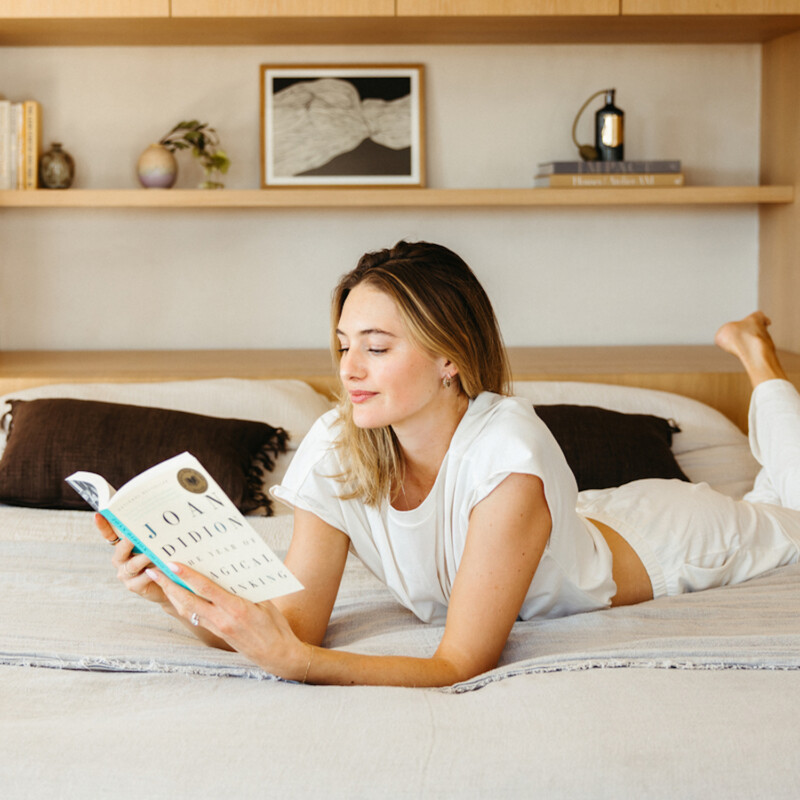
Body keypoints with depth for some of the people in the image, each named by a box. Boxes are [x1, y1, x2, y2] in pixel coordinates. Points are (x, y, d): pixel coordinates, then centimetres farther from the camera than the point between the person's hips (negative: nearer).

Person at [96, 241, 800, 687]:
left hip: (647, 537, -4)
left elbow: (460, 667, -46)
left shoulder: (510, 453, -46)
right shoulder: (337, 447, -31)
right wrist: (188, 601, -48)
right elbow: (299, 622, -29)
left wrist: (290, 661, -59)